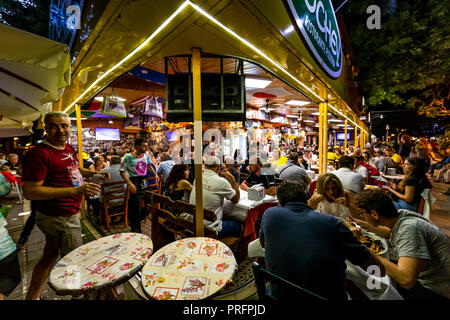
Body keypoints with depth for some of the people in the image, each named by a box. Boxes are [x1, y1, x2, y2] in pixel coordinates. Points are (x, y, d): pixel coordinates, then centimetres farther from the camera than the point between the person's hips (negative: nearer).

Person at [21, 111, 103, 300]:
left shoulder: (69, 148, 8)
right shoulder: (39, 153, -20)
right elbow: (30, 191, -24)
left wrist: (93, 173, 9)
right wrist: (76, 190, -30)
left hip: (66, 214, 9)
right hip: (60, 218, -9)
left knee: (50, 258, 24)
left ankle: (32, 297, 43)